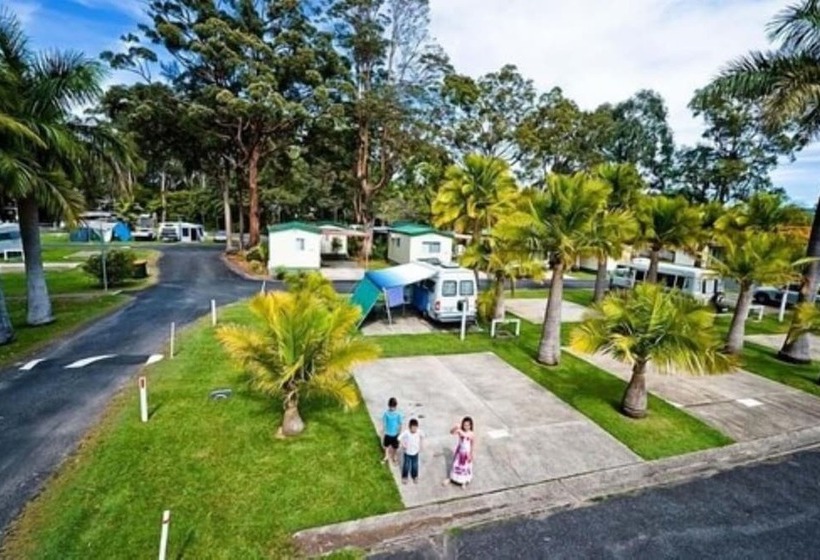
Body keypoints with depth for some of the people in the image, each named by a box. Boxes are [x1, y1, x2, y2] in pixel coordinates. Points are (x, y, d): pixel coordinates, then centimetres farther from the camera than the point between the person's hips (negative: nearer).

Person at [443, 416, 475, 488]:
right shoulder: (460, 431, -19)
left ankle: (464, 481, 41)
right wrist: (455, 427, -53)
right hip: (459, 451, 2)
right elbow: (451, 432, -33)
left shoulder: (472, 434, -21)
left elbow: (473, 445, -11)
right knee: (456, 465, 19)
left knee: (466, 467, 17)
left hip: (467, 453, -2)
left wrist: (471, 455, -7)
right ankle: (451, 478, 41)